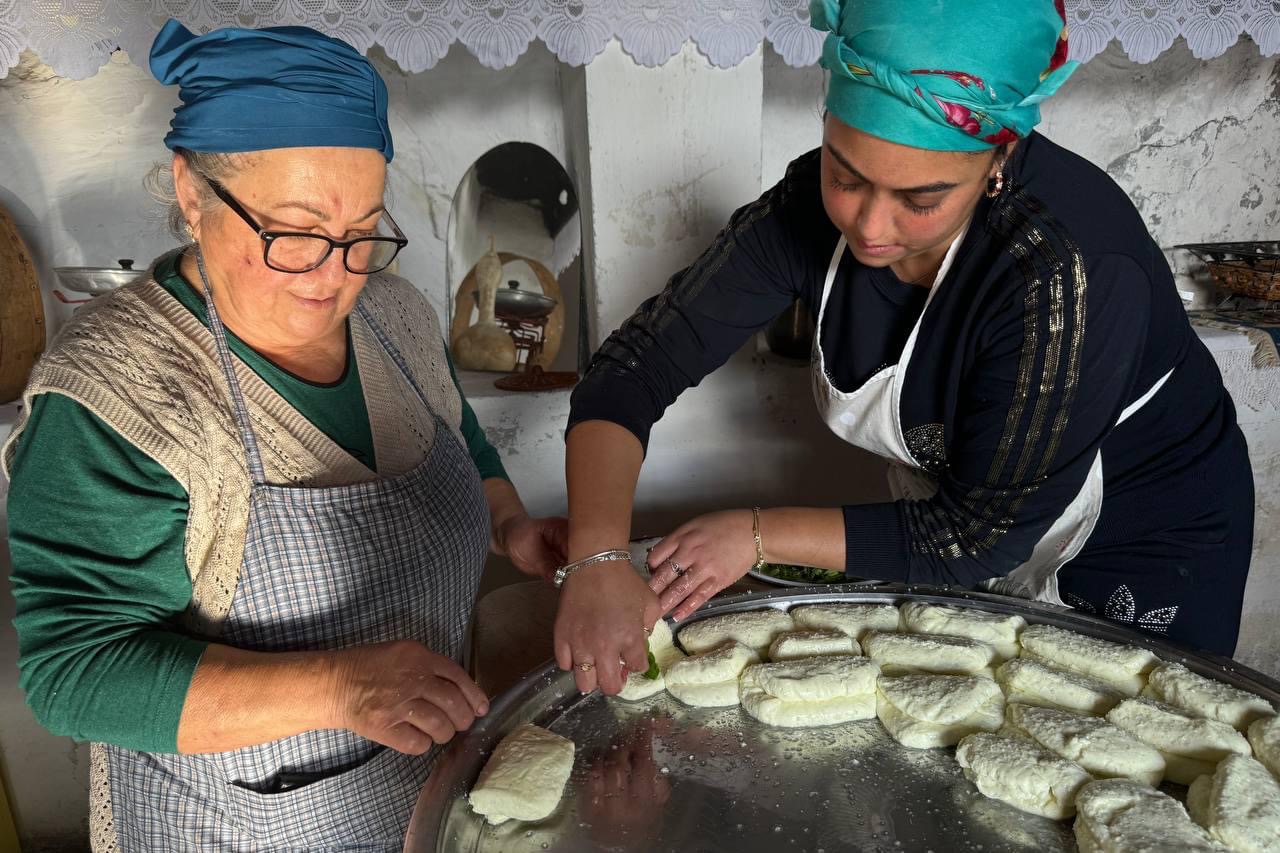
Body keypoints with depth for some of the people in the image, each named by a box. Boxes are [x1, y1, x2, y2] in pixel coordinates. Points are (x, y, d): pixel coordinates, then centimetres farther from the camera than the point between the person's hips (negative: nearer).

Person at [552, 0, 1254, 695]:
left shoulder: (1073, 271, -36)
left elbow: (981, 533, -30)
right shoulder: (814, 209, -22)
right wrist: (596, 561, -37)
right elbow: (635, 364, -23)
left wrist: (759, 534, -29)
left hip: (1145, 551, -4)